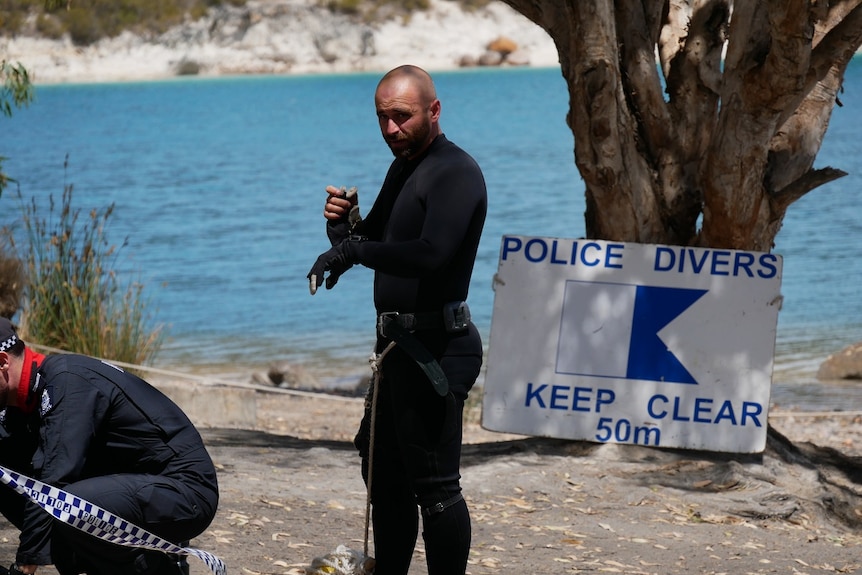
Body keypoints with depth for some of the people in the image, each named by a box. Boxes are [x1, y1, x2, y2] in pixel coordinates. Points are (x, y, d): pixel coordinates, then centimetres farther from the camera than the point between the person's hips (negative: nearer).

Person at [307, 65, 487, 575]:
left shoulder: (455, 173, -15)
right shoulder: (402, 170, 17)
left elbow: (431, 253, -31)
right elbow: (371, 243, 19)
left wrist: (354, 250, -23)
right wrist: (344, 222, -3)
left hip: (435, 349, -11)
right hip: (401, 343, 11)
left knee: (435, 485, -9)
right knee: (385, 474, 18)